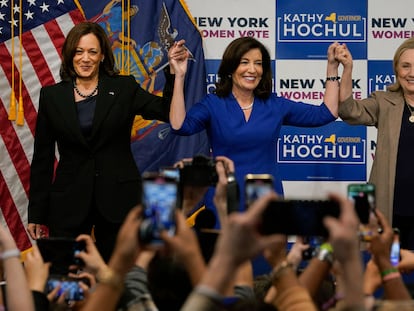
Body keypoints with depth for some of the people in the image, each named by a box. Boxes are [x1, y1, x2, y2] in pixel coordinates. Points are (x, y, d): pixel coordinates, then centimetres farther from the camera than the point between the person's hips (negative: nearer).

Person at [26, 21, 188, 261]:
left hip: (117, 200, 0)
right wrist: (37, 212, 4)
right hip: (69, 203, 1)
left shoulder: (124, 88, 3)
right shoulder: (52, 96, 5)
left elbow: (169, 112, -6)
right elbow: (42, 158, 6)